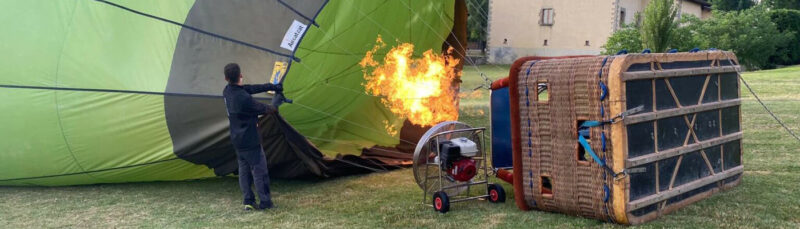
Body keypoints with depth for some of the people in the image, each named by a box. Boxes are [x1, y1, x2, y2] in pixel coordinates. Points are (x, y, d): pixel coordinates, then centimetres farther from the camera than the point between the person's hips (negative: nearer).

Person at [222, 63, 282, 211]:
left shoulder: (228, 91, -1)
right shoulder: (244, 98, -27)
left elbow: (251, 88, 6)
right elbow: (261, 109, -10)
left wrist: (272, 87, 9)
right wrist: (273, 109, 12)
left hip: (237, 139, 8)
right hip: (250, 140, -8)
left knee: (244, 170, 14)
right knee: (259, 170, 1)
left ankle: (248, 201, 15)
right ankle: (265, 202, 7)